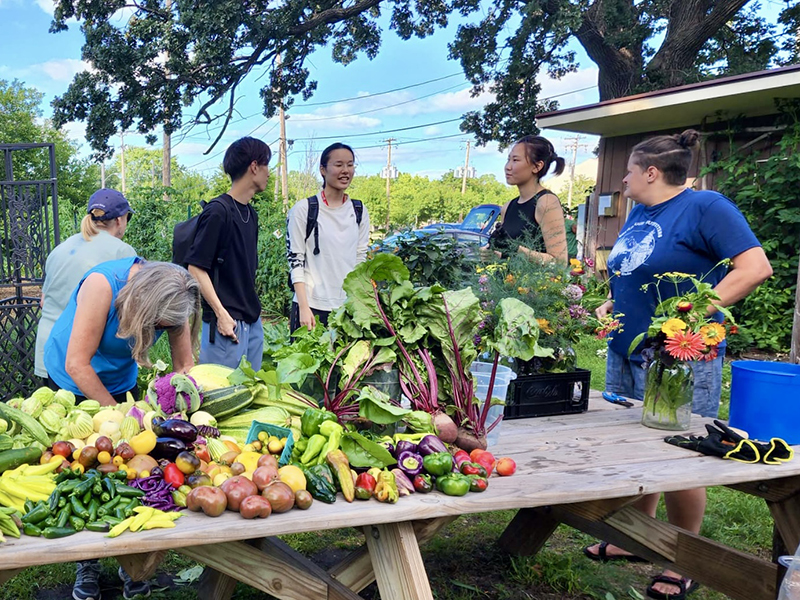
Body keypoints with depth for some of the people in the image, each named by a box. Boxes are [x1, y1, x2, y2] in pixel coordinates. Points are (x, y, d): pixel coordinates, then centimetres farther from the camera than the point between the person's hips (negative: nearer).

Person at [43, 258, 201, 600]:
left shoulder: (171, 299, -21)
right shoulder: (103, 285, -36)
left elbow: (184, 364, -16)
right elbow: (77, 365, -33)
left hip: (120, 381, 4)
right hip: (70, 381, -3)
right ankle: (86, 565, 17)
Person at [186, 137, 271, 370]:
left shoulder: (250, 214, 13)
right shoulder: (218, 211, -13)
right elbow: (196, 268, -15)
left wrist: (253, 308, 17)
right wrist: (221, 314, -18)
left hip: (253, 321, 9)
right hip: (227, 322, -9)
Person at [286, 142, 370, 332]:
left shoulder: (359, 212, 10)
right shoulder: (303, 209, -2)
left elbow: (361, 259, 12)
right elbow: (295, 259, -4)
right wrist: (304, 307, -12)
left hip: (349, 307, 4)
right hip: (312, 306, -3)